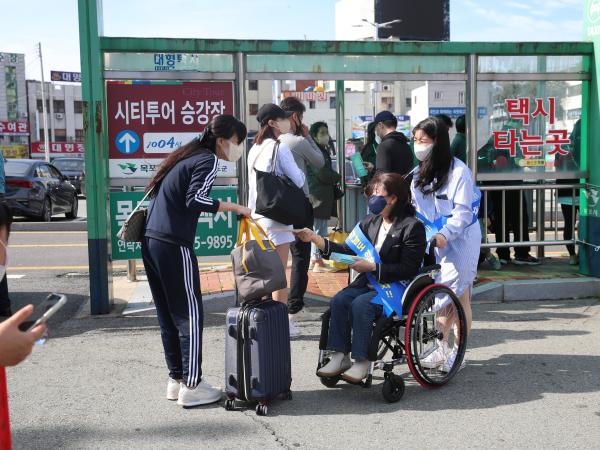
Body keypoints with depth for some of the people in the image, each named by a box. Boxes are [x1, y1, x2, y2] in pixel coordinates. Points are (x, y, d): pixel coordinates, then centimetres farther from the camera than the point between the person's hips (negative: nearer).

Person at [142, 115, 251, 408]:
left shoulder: (187, 155, 19)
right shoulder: (209, 160, -7)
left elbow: (156, 193, 20)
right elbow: (195, 199, -21)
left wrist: (135, 222, 22)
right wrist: (234, 207, -13)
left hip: (151, 241, 9)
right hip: (174, 246, -9)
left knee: (168, 315, 14)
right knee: (190, 316, -2)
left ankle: (176, 379, 22)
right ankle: (190, 386, 3)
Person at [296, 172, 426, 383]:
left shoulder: (412, 227, -9)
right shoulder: (369, 222, 11)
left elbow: (408, 269, -15)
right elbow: (348, 250, 9)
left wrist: (372, 267, -21)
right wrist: (315, 239, -1)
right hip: (367, 283, 7)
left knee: (360, 304, -29)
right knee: (339, 300, -18)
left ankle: (361, 361, -17)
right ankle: (340, 357, -13)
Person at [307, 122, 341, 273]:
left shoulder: (324, 151, 17)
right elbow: (322, 175, -20)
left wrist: (333, 177, 0)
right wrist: (338, 177, -4)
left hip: (324, 196, 10)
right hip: (319, 197, -10)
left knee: (319, 229, 14)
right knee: (320, 229, -6)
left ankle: (314, 259, 21)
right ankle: (318, 262, -1)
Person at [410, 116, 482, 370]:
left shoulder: (458, 171, -15)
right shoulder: (419, 173, 7)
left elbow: (463, 212, -19)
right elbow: (414, 207, 10)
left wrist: (445, 234, -30)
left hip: (459, 240, -6)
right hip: (434, 240, 6)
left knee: (459, 297, 2)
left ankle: (457, 352, 15)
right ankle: (442, 348, 21)